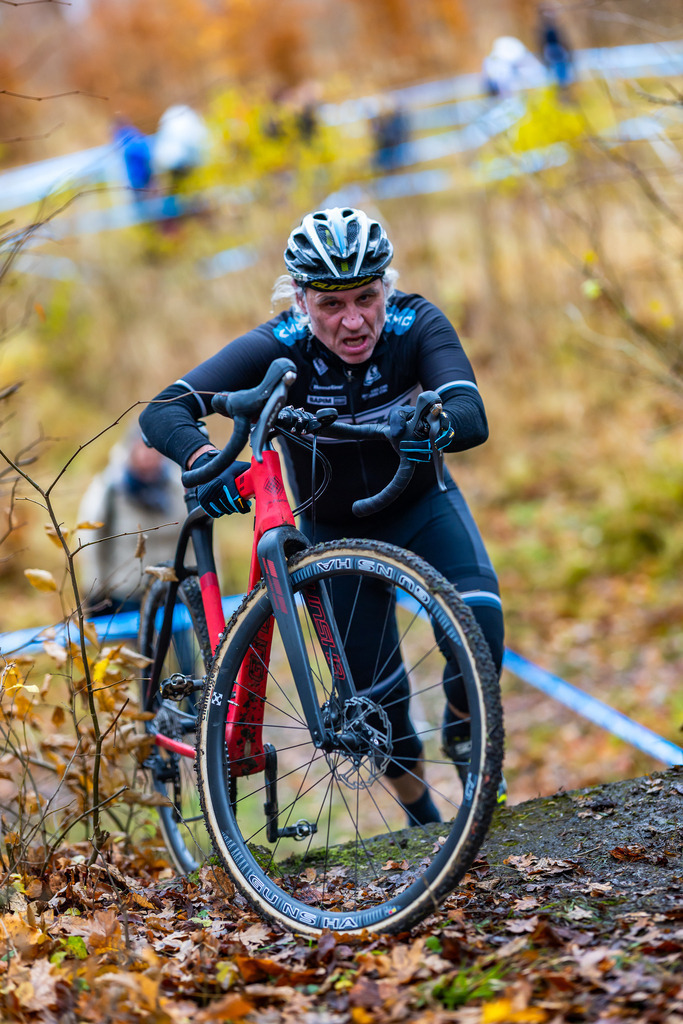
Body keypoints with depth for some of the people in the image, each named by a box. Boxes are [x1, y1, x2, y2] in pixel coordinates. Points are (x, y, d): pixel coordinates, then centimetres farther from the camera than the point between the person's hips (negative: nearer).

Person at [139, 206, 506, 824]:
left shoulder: (416, 325, -25)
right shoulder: (278, 348, -28)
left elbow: (473, 418, -40)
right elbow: (162, 411, -35)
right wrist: (204, 459, -55)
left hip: (420, 507, 0)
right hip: (332, 531, 0)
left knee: (478, 623, -27)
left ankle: (463, 724, 4)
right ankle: (423, 819, 28)